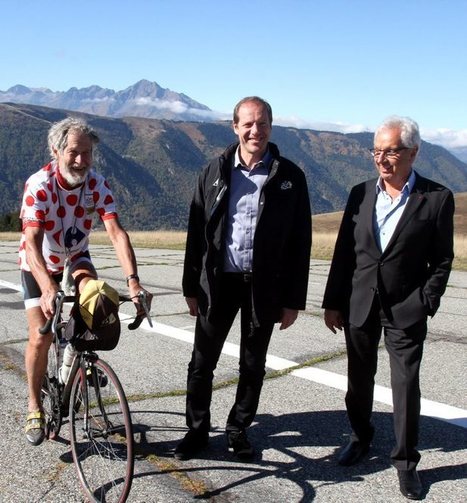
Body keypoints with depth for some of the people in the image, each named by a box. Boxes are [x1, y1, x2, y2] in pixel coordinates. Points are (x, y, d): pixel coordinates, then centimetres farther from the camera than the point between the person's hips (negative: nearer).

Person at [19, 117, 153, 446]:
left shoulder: (97, 184, -19)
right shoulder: (39, 185, -27)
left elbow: (116, 232, -28)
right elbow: (32, 243, -36)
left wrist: (133, 280, -41)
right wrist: (48, 290, -51)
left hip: (75, 260, 2)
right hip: (39, 265, -2)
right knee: (41, 335, -11)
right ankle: (35, 406, 12)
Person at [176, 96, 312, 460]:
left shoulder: (290, 177, -2)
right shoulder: (215, 172, 2)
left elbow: (300, 242, -2)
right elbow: (196, 232, 4)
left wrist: (293, 299, -5)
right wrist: (192, 287, 2)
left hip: (263, 285, -1)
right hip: (218, 280, 1)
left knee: (253, 365, 12)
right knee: (202, 361, 8)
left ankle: (239, 430, 31)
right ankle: (197, 430, 26)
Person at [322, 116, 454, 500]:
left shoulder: (437, 198, -6)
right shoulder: (360, 194, 2)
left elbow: (441, 260, -3)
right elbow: (343, 252, 4)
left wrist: (426, 305, -9)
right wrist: (332, 302, 4)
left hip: (406, 310, -3)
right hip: (360, 306, 3)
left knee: (406, 385, 2)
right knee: (359, 379, 16)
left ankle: (406, 461, 19)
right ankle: (361, 437, 38)